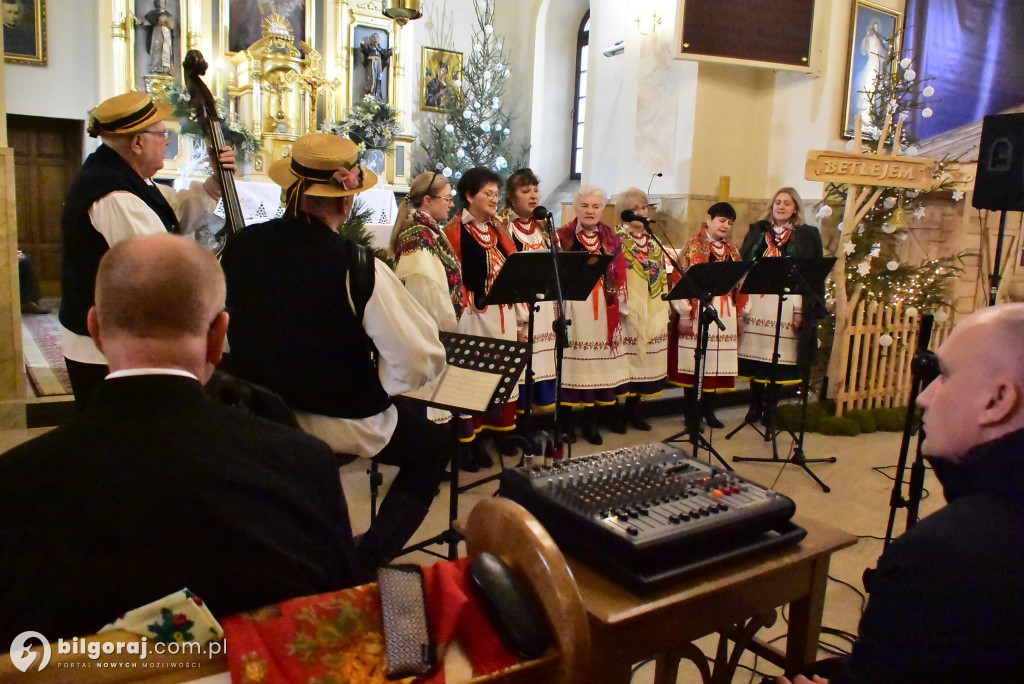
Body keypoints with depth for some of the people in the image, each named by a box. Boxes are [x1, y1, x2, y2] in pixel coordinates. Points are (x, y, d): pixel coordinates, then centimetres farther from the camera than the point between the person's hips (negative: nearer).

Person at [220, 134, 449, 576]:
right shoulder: (360, 269, -24)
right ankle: (369, 557, 15)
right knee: (434, 445, 20)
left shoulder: (240, 247, -8)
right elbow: (422, 361, -23)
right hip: (343, 425, -5)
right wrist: (373, 388, -4)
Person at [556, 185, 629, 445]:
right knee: (570, 363, -2)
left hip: (602, 310, 3)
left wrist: (619, 304, 5)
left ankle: (591, 423, 15)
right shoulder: (562, 237, 4)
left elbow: (619, 277, 12)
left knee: (597, 365, 4)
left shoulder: (612, 240, 12)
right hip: (572, 306, -3)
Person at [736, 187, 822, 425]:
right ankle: (755, 404, 13)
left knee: (778, 354, -1)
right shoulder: (758, 230, 13)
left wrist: (800, 309, -7)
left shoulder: (806, 235, 6)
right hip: (756, 298, 2)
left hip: (785, 301, -2)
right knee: (754, 351, 2)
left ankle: (770, 406, 11)